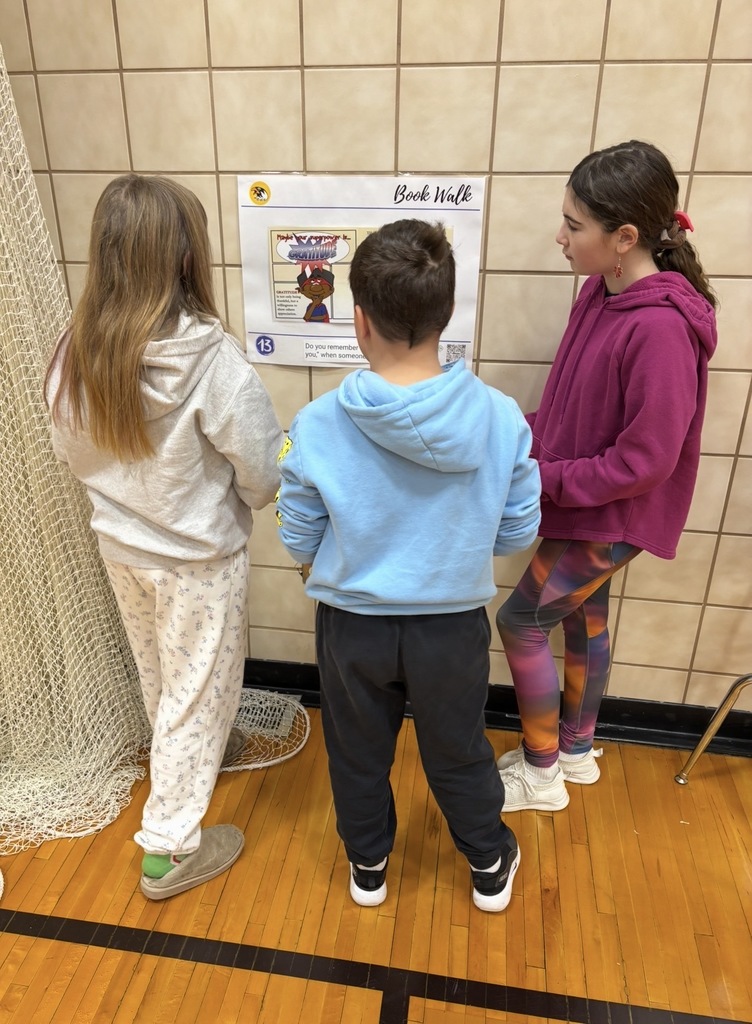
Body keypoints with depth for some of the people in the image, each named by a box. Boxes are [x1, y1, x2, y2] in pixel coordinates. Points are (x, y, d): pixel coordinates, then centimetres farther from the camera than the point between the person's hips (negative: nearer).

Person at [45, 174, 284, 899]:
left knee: (159, 674, 28)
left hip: (119, 545, 6)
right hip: (198, 558, -6)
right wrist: (232, 499, 1)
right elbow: (264, 474, -20)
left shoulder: (76, 349, -11)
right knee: (198, 691, 13)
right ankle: (168, 851, 28)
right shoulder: (209, 357, -27)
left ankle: (189, 752, 56)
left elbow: (70, 452, 3)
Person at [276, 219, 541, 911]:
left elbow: (299, 543, -9)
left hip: (352, 625, 0)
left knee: (358, 754, 26)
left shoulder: (316, 427, -22)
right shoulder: (502, 419, -19)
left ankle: (368, 867, 51)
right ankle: (491, 867, 50)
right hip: (453, 625, 1)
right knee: (459, 753, 26)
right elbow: (518, 534, -7)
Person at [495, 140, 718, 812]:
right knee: (583, 619, 20)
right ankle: (577, 751, 43)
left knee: (521, 623, 2)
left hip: (612, 517, -8)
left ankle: (542, 774, 25)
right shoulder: (601, 292, -2)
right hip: (583, 504, 8)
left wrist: (541, 478, -20)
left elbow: (644, 461, -26)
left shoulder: (661, 328, -28)